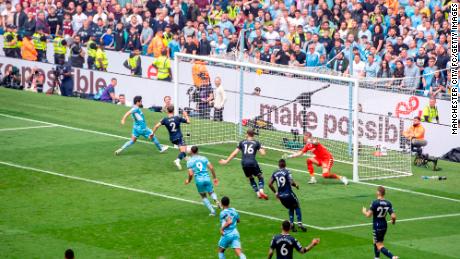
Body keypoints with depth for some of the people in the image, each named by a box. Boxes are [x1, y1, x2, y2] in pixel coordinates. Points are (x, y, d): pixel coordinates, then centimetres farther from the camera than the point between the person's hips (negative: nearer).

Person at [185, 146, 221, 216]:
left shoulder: (190, 161, 0)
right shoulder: (204, 158, 8)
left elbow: (191, 174, -7)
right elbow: (211, 168, 2)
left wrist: (188, 181, 13)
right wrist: (214, 178, 11)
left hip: (199, 180, -2)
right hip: (207, 178, 2)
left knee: (203, 196, 18)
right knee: (211, 192, 22)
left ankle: (212, 211, 7)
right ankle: (216, 200, -13)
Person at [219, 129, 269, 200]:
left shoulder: (242, 142, 13)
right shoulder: (256, 143, 8)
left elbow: (234, 153, 10)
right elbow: (262, 153, 2)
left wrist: (226, 161, 18)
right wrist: (263, 149, 26)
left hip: (244, 163, 2)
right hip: (253, 162, -2)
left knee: (251, 178, 22)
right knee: (260, 176, 14)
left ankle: (258, 193, 14)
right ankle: (261, 191, -10)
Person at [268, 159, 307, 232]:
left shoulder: (275, 173, 6)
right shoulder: (287, 172, -9)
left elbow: (270, 184, 5)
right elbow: (291, 182, -18)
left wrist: (275, 192, 16)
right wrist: (296, 185, 4)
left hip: (281, 196, 5)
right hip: (288, 194, -5)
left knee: (291, 208, 23)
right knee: (297, 207, 14)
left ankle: (291, 223, 9)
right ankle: (299, 223, 2)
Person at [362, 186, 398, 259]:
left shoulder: (375, 203, -19)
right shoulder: (388, 203, -4)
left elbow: (368, 215, -21)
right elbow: (393, 216, -9)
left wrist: (364, 211, 2)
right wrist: (393, 221, 14)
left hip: (376, 226, -7)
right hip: (384, 225, 7)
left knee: (380, 247, -5)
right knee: (375, 242, 28)